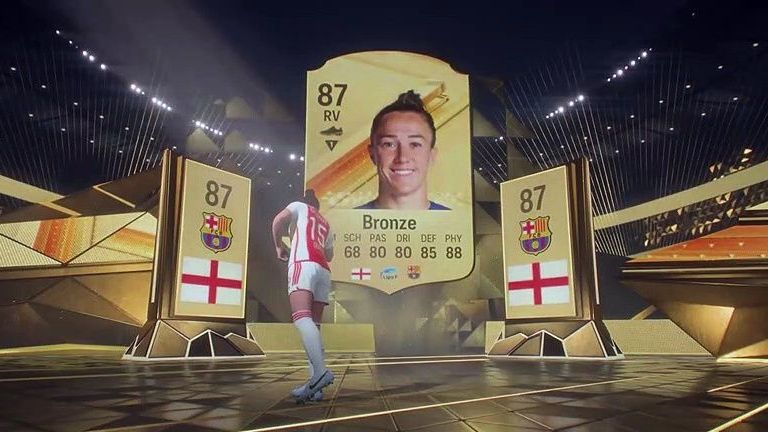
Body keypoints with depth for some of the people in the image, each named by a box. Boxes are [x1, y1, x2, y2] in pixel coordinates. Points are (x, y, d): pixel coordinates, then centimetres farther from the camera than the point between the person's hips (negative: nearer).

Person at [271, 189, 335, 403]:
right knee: (313, 324, 5)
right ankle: (316, 382, -5)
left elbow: (279, 219, -1)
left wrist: (279, 246, 12)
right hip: (323, 271, 7)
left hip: (304, 264, -7)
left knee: (301, 317, -22)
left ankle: (320, 371, -41)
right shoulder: (326, 224, 34)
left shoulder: (299, 206, 19)